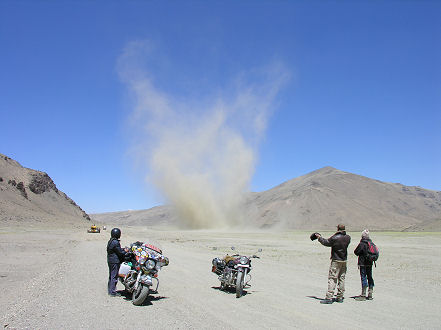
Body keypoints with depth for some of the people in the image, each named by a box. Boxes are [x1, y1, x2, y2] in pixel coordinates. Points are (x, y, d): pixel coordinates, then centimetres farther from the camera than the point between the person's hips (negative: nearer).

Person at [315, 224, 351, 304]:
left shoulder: (334, 238, -18)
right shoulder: (348, 237, 0)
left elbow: (326, 242, -5)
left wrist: (320, 238, 11)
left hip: (336, 261, -6)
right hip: (344, 261, 6)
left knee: (332, 279, -4)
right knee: (341, 278, 13)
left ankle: (329, 298, -6)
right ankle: (340, 297, 18)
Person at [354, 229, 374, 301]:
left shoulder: (362, 244, -15)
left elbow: (356, 252, -8)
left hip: (363, 263, -6)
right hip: (370, 263, 7)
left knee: (364, 278, -4)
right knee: (370, 277, 13)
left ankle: (363, 295, -1)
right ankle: (370, 294, 19)